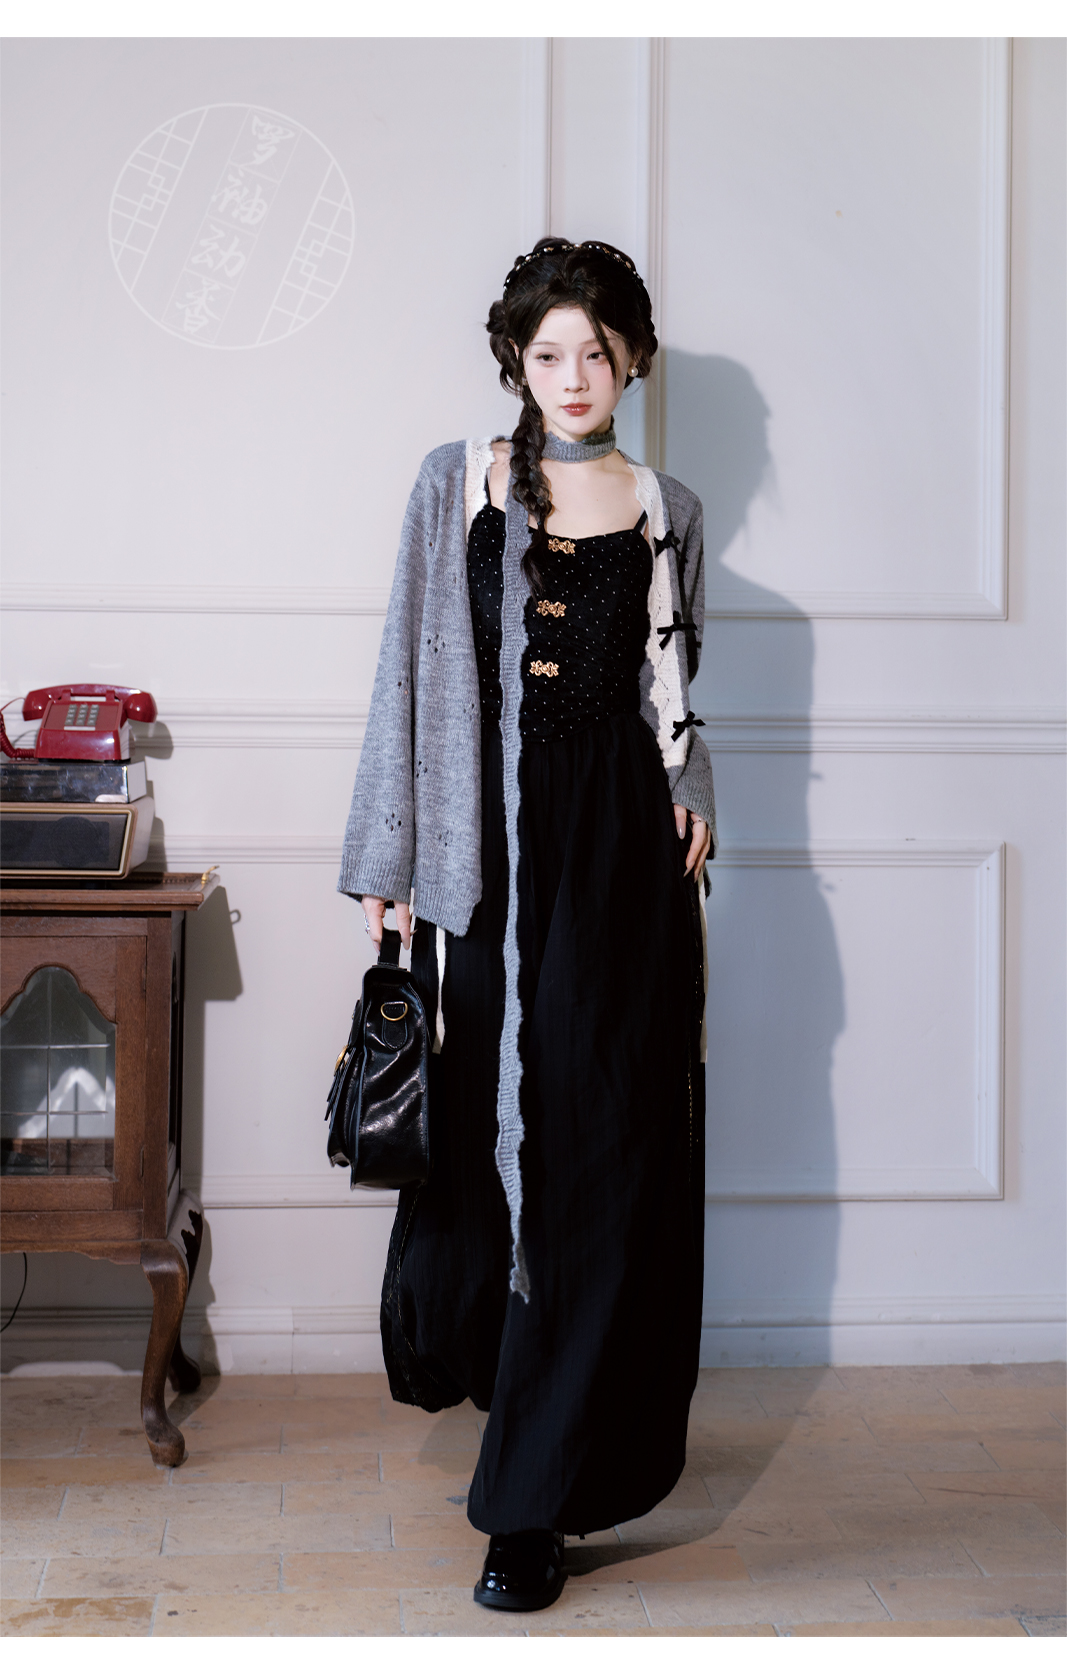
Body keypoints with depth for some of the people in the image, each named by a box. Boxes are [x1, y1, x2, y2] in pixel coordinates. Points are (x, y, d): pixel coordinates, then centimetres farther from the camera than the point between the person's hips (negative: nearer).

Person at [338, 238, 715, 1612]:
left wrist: (689, 796, 1)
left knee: (601, 1149, -3)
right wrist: (384, 864, 0)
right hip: (495, 847, 0)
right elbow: (410, 675, 3)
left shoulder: (667, 514, 9)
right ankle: (492, 1368, 38)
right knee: (492, 1122, 8)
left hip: (622, 856, 0)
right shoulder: (456, 487, 5)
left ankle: (535, 1496, 4)